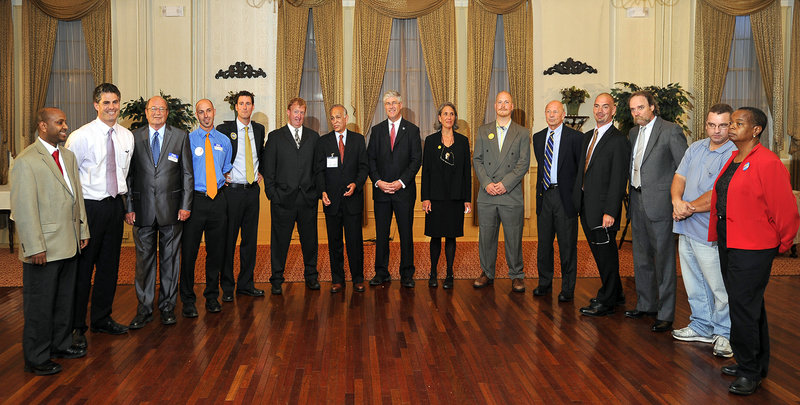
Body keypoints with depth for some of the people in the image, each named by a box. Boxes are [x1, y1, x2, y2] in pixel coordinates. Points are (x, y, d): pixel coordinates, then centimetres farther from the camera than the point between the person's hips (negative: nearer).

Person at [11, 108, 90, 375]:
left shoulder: (68, 156, 12)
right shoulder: (26, 161, -13)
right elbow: (23, 208, -16)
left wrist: (82, 230, 14)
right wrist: (35, 248, -18)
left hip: (69, 244, 8)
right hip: (43, 248, -8)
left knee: (65, 299, 18)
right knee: (39, 305, 4)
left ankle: (61, 344, 34)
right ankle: (36, 358, 17)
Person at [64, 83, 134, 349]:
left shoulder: (127, 136, 8)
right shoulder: (81, 136, -9)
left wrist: (124, 201, 14)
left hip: (115, 205, 5)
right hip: (90, 207, -5)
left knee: (110, 265, 13)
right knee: (82, 266, 1)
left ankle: (102, 319, 29)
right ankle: (76, 326, 14)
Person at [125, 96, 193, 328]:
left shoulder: (180, 136, 4)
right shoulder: (134, 138, 5)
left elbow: (187, 173, 4)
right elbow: (128, 175, 5)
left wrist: (185, 205, -3)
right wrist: (128, 208, -2)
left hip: (171, 209, 0)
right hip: (143, 209, 0)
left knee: (170, 259, 7)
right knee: (144, 259, 5)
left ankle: (168, 307, 19)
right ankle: (144, 309, 16)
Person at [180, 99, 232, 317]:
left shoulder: (224, 141, 11)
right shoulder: (188, 140, -1)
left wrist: (221, 181, 8)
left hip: (218, 200, 3)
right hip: (195, 199, -3)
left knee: (216, 250, 9)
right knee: (189, 251, 0)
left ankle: (212, 296, 23)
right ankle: (188, 300, 14)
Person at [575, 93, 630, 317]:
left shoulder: (618, 141, -12)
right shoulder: (588, 136, 14)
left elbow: (618, 181, -16)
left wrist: (610, 212, -21)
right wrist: (577, 201, 11)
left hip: (602, 208, -8)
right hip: (586, 206, 8)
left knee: (606, 253, 2)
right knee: (599, 252, 18)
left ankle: (606, 302, 14)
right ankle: (615, 294, 33)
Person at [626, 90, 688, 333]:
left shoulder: (671, 131, -8)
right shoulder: (633, 132, 14)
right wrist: (632, 198, 11)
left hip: (659, 203, -7)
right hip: (638, 202, 7)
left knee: (664, 259, -1)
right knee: (641, 258, 16)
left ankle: (665, 315, 7)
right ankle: (646, 305, 30)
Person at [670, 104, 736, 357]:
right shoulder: (695, 148, 12)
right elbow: (679, 177, 8)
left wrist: (690, 208, -11)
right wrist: (677, 201, -11)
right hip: (686, 229, 7)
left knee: (719, 287, 0)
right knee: (694, 284, 17)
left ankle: (723, 333, 17)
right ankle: (702, 327, 32)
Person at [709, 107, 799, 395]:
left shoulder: (767, 163, -16)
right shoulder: (732, 161, 11)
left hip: (752, 249, -9)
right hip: (728, 243, 9)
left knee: (744, 308, -4)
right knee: (750, 305, 19)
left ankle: (749, 372, 11)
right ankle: (758, 365, 33)